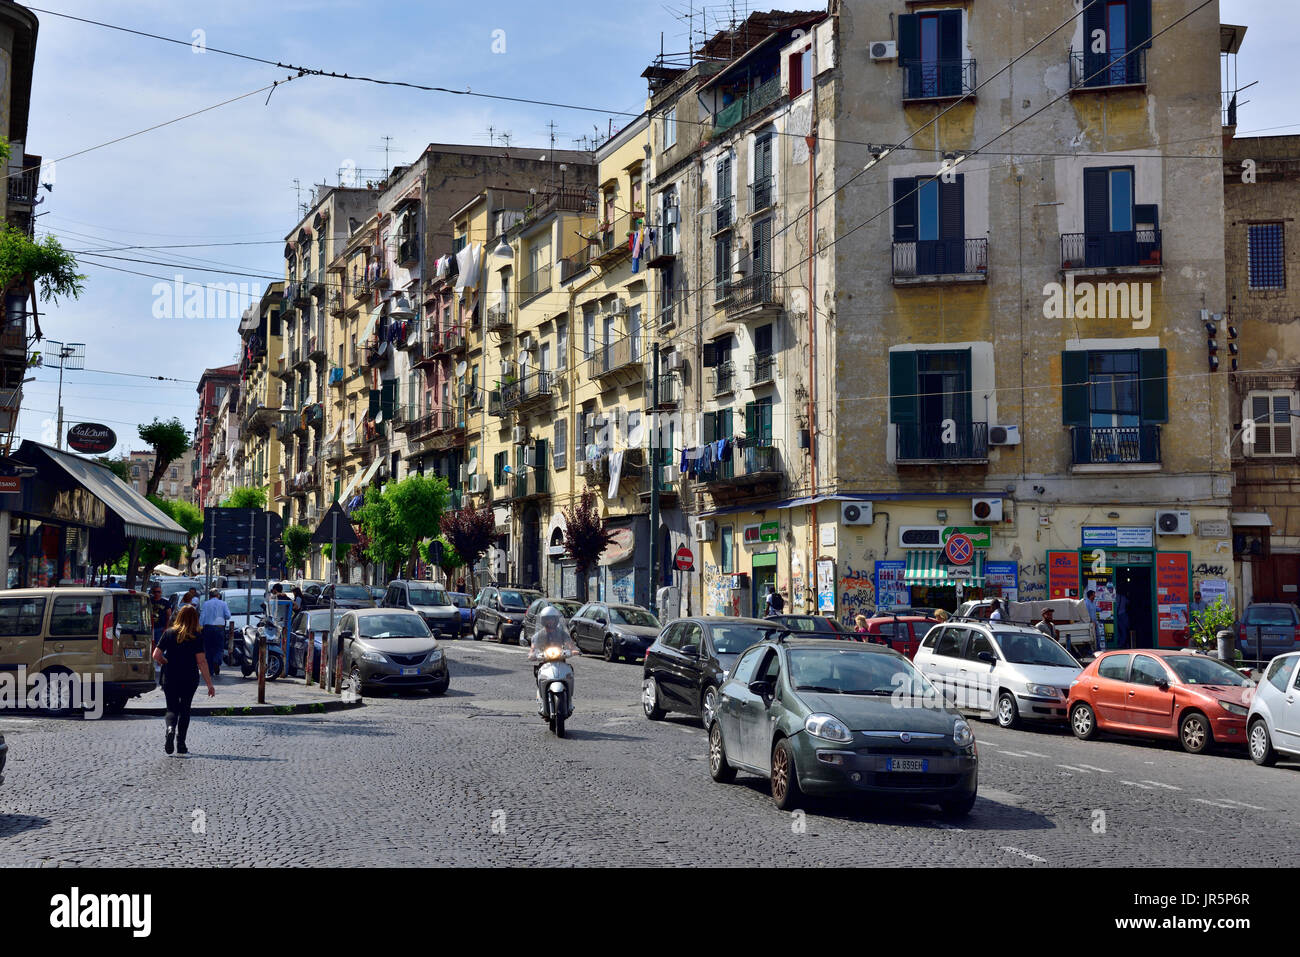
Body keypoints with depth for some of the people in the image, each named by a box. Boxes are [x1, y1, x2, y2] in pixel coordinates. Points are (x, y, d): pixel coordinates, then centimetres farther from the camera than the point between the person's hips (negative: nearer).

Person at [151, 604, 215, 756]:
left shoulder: (169, 633, -1)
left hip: (170, 678, 1)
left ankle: (170, 728, -21)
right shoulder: (196, 637, -8)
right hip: (190, 679, -1)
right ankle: (181, 744, 11)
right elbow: (201, 662, -12)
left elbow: (156, 656, -3)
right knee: (184, 709, 13)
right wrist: (209, 684, -9)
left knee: (172, 708, 11)